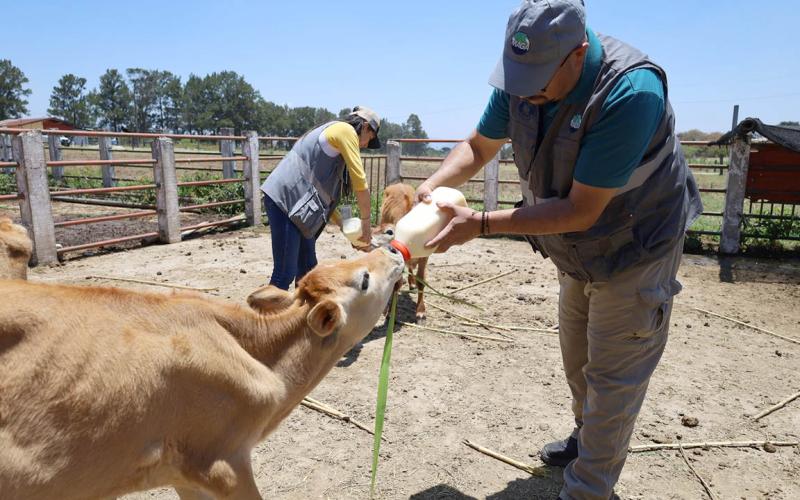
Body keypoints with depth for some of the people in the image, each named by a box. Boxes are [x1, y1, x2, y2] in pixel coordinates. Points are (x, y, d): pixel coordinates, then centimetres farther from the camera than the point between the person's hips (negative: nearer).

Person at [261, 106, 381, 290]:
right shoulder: (346, 130, -3)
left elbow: (324, 192, 24)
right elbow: (360, 182, -6)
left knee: (307, 269, 14)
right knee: (285, 273, -9)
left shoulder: (333, 133, 25)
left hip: (294, 203, 10)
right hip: (285, 200, -10)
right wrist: (366, 222, 4)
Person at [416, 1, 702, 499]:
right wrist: (434, 185, -25)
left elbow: (580, 210, -35)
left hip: (635, 250, -7)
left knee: (612, 374, 4)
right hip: (576, 252, 7)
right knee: (577, 359, 23)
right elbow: (478, 147, -5)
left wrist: (480, 224, -37)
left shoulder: (632, 91, -35)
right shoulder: (523, 74, -15)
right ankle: (589, 438, 49)